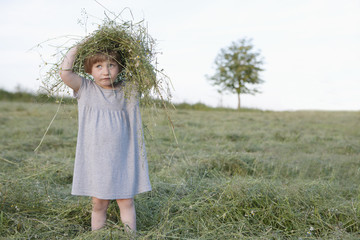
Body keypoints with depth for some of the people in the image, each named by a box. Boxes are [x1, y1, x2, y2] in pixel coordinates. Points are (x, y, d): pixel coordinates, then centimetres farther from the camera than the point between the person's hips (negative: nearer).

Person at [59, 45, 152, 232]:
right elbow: (65, 74, -15)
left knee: (126, 202, 9)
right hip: (94, 160, -1)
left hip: (122, 159, 1)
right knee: (98, 204, 10)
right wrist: (77, 48, -7)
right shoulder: (85, 89, -2)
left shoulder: (126, 90, 2)